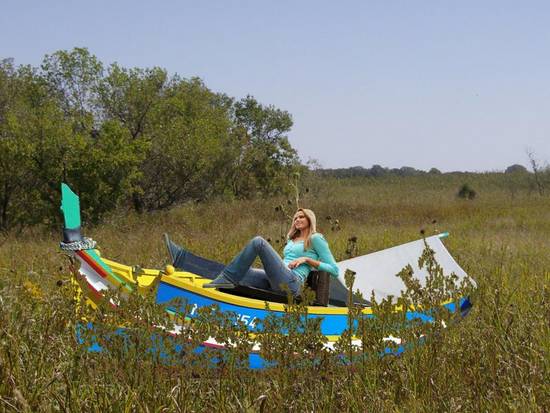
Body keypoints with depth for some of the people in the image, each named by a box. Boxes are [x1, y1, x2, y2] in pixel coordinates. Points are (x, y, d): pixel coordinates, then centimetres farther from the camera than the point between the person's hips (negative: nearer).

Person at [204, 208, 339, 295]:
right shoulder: (292, 239, 31)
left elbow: (334, 270, 1)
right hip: (276, 282, 9)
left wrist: (306, 259, -5)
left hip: (292, 283, -9)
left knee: (258, 242, -20)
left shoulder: (315, 238, 8)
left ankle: (227, 278, -22)